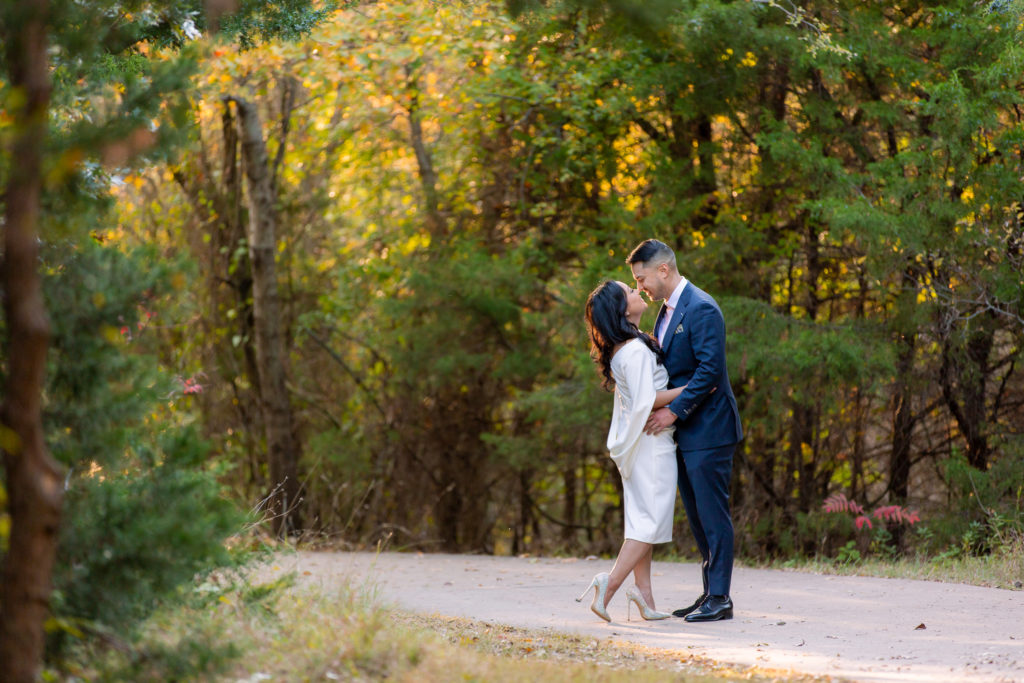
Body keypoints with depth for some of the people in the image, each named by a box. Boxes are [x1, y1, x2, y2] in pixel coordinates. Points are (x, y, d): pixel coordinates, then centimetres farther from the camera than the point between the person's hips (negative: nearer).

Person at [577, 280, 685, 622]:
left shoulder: (621, 348, 11)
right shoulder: (636, 350, -19)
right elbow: (646, 400, -24)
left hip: (632, 441, 9)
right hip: (650, 442, -9)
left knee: (642, 518, 9)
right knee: (651, 519, -7)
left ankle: (644, 594, 9)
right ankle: (610, 584, -15)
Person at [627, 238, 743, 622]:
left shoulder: (701, 309, -16)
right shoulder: (667, 310, 15)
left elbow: (710, 370, -22)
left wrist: (674, 410, -20)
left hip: (708, 430, -10)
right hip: (685, 431, 10)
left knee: (712, 513, -7)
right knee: (697, 515, 12)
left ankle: (720, 598, -5)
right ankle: (710, 593, 18)